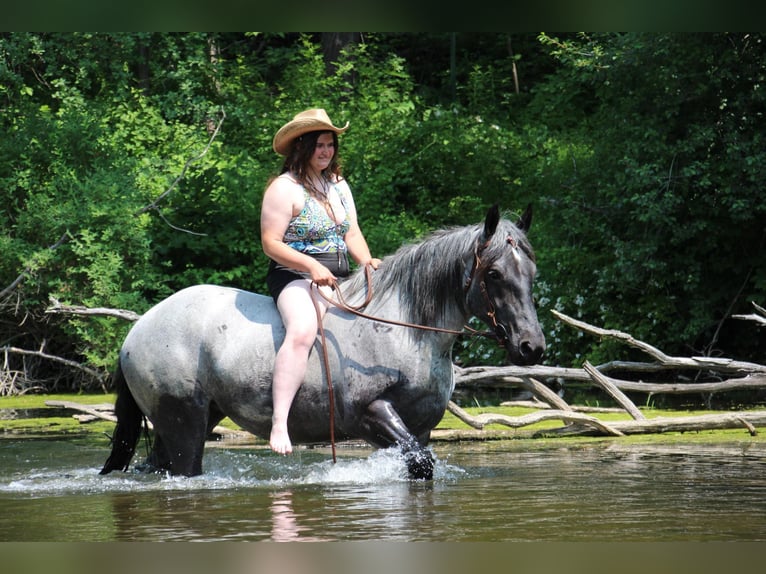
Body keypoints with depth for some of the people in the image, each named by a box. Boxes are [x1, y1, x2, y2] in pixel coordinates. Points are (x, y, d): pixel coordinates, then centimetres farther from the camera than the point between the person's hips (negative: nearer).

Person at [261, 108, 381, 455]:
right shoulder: (284, 189, -6)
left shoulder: (338, 185, 17)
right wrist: (311, 266, -23)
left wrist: (367, 262, -6)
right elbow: (271, 244, -12)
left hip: (341, 281, 8)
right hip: (295, 279, -8)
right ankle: (279, 424, -44)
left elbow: (352, 234, 15)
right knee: (302, 331, -35)